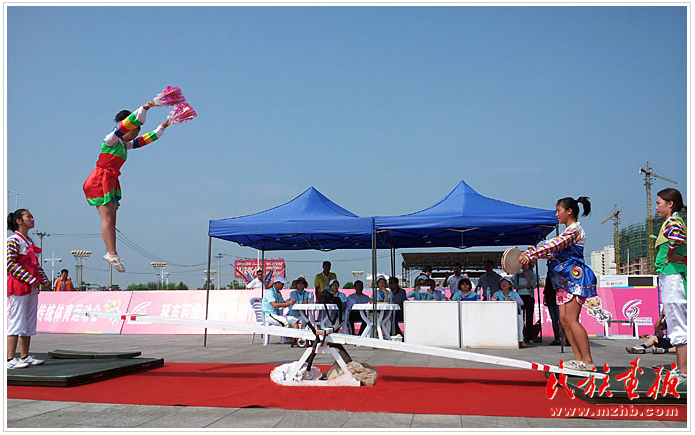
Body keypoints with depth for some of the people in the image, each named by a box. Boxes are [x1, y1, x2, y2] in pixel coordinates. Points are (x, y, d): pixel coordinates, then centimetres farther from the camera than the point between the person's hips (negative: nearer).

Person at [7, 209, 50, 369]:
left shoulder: (30, 241, 16)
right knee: (16, 322, -8)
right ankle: (10, 359, -4)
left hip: (32, 287, 9)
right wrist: (30, 279, -19)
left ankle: (25, 357, 16)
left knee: (29, 324, 10)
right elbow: (10, 264, -16)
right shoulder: (13, 240, -10)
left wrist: (44, 279, 8)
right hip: (17, 286, -9)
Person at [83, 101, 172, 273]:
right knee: (107, 218, -16)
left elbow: (145, 139, 27)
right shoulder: (111, 140, -6)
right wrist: (144, 108, -22)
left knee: (111, 219, 1)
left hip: (111, 183, 9)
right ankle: (112, 253, -22)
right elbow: (129, 122, -17)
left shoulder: (125, 145, 18)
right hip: (99, 181, -9)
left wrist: (162, 127, 27)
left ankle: (111, 254, -2)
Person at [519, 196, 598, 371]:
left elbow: (556, 244, -22)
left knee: (571, 319, -14)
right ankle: (579, 358, 6)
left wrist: (531, 254, -29)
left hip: (575, 276, -10)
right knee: (564, 319, 4)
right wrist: (530, 252, 5)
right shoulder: (569, 231, 22)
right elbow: (554, 250, 17)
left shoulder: (575, 229, -8)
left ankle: (588, 361, -13)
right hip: (565, 278, 10)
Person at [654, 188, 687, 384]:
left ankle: (684, 372, -5)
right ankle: (681, 367, 24)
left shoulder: (672, 221, -13)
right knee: (677, 324, 16)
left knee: (679, 327, -8)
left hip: (673, 277, -11)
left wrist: (669, 255, -18)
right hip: (675, 277, 11)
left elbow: (677, 236, -34)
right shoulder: (679, 221, 18)